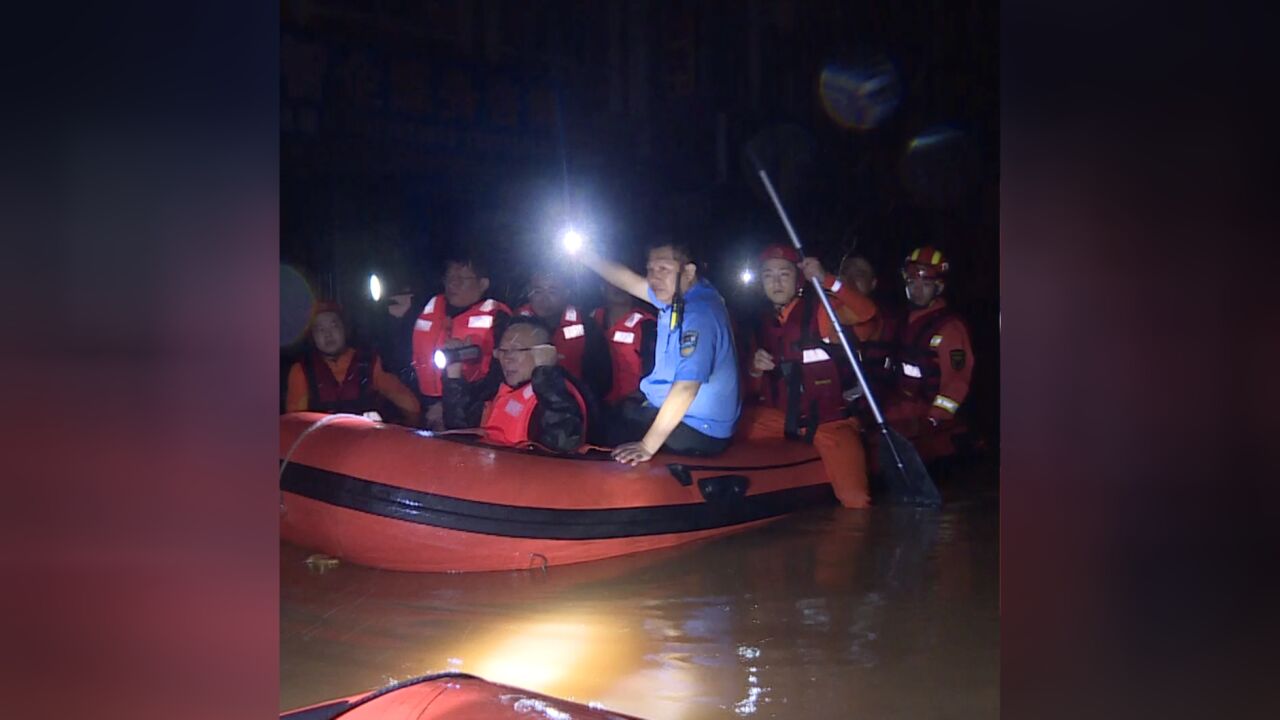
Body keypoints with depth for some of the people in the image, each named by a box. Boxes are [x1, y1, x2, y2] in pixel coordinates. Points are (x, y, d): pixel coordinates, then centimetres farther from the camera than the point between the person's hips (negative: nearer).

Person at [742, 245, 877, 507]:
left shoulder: (821, 310, -3)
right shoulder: (762, 325, 10)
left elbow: (865, 311, -24)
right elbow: (752, 390, 15)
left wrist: (826, 280, -32)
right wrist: (754, 370, -8)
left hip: (829, 419, -5)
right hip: (778, 415, 5)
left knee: (855, 499, -20)